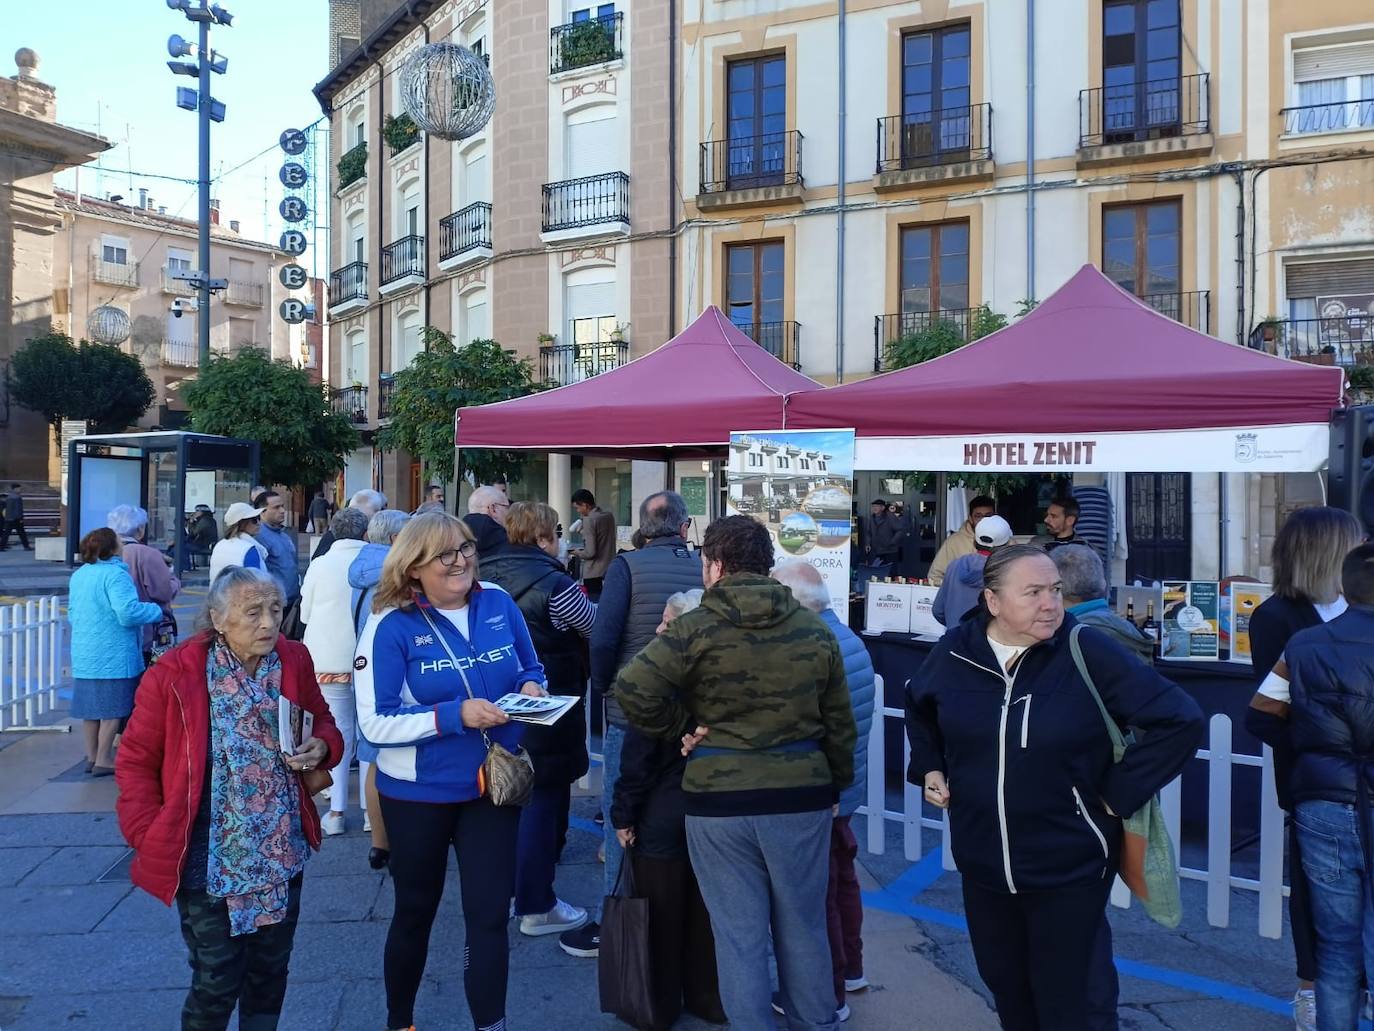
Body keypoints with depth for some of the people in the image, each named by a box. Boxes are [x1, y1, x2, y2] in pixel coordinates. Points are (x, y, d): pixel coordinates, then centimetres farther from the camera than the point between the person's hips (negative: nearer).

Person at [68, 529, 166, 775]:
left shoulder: (78, 575, 10)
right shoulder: (115, 574, -17)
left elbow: (72, 614, 21)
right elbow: (128, 612, -25)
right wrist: (156, 611, -10)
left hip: (83, 653, 8)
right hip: (113, 655, -8)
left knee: (91, 705, 15)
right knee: (113, 707, 2)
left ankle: (92, 756, 24)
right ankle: (103, 760, 7)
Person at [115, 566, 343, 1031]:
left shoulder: (294, 660, -5)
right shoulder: (174, 675, -16)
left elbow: (323, 724, 10)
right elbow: (136, 762, -5)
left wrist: (321, 747, -12)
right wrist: (150, 836, -9)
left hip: (283, 853, 4)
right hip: (210, 863, -4)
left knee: (270, 973, 18)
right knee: (217, 983, 8)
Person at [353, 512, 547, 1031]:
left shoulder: (499, 603, -4)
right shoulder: (391, 625, -16)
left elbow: (531, 671, 9)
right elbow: (375, 723, -19)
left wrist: (531, 690, -14)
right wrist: (455, 715, -28)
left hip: (493, 785, 2)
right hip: (419, 793, -2)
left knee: (491, 914, 7)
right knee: (415, 912, 18)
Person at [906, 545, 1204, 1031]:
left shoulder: (1088, 652, -18)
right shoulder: (955, 650, -5)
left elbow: (1181, 720, -15)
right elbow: (919, 706, 18)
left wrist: (1119, 792, -14)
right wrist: (929, 767, 8)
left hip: (1069, 867, -4)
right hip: (982, 862, 4)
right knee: (1002, 982, 21)